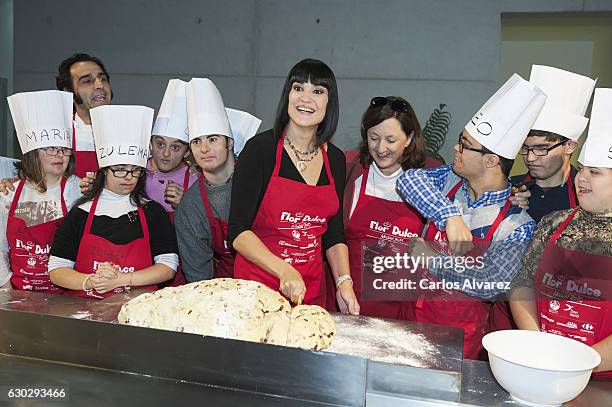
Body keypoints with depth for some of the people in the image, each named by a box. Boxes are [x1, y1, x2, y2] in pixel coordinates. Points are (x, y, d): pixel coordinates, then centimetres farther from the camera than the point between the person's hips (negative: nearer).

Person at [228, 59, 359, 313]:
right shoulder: (260, 149, -11)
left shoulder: (335, 159, 4)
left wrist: (344, 282, -2)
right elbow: (238, 231, -13)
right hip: (257, 287, -4)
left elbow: (334, 234, 11)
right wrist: (285, 271, -24)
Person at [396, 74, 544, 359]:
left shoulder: (518, 225, -17)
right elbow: (409, 180, -20)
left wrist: (432, 258, -20)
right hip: (417, 311, 4)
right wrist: (450, 216, -30)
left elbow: (490, 285, -20)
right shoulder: (451, 180, -4)